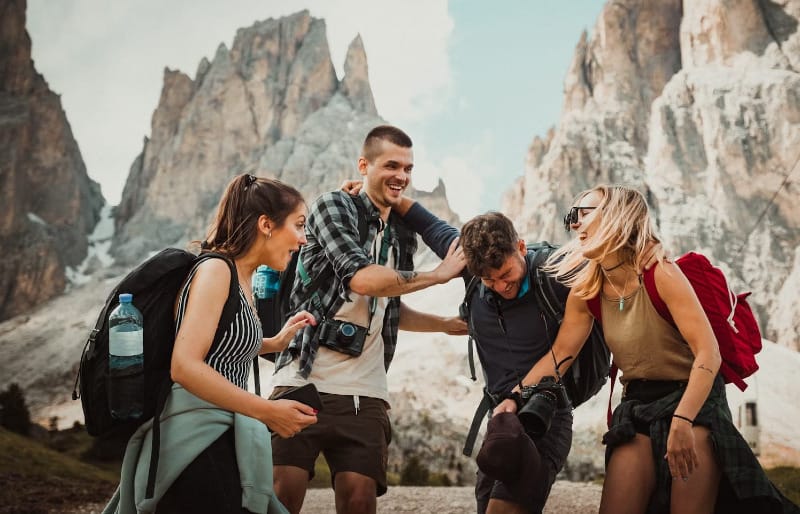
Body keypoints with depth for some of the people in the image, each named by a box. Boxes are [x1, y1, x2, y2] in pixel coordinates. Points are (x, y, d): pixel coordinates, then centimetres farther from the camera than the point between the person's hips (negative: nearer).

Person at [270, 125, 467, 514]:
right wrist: (440, 274, -7)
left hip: (364, 394, 5)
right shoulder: (333, 205, -1)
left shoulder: (403, 237, 17)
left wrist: (449, 324, 19)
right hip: (303, 381, -5)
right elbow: (362, 278, -17)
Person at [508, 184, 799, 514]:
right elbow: (560, 353, 1)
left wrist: (682, 421, -33)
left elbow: (708, 353, -23)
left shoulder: (660, 273, -18)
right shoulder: (586, 289, 1)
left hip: (694, 399, -5)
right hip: (637, 406, 5)